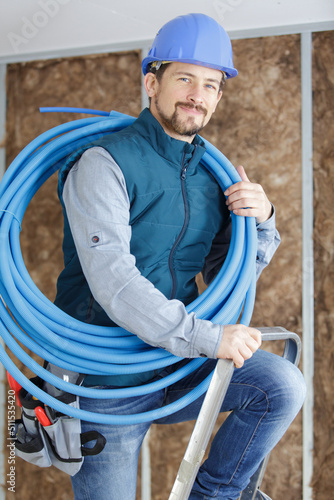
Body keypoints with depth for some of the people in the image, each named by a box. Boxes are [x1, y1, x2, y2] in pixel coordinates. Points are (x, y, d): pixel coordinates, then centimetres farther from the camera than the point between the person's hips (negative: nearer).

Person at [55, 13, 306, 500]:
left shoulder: (212, 175, 6)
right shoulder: (105, 163, -15)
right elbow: (111, 280, -26)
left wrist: (260, 222, -10)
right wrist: (206, 337, -29)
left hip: (181, 360, 5)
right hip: (110, 376, -4)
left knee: (283, 386, -16)